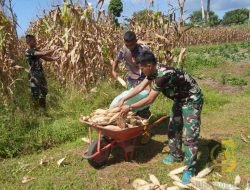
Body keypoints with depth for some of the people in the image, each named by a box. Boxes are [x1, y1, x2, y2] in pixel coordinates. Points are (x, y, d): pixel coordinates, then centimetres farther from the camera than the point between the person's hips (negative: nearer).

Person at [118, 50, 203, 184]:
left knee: (189, 135, -7)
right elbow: (140, 87, 3)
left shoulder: (163, 75, -34)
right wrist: (123, 99, 1)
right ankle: (176, 155, 34)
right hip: (180, 99, 10)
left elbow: (150, 100, -29)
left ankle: (189, 169, 4)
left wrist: (129, 108, -18)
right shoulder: (155, 71, -6)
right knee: (173, 128, 17)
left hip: (192, 100, -9)